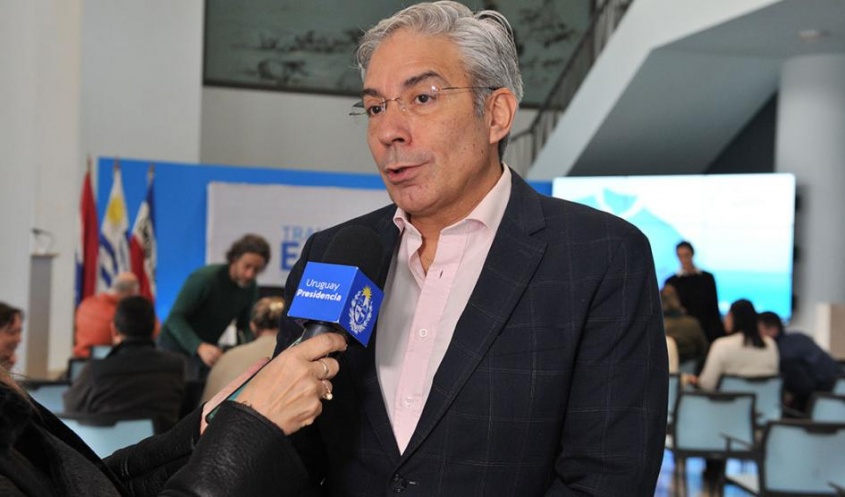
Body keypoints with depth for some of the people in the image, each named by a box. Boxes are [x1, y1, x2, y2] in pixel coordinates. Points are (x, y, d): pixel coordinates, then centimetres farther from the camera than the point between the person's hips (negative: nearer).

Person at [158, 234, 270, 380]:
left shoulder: (251, 288, -5)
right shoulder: (205, 278, -24)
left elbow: (244, 326, 3)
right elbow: (175, 318, -28)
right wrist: (200, 347, -42)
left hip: (208, 349, 6)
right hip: (178, 347, -6)